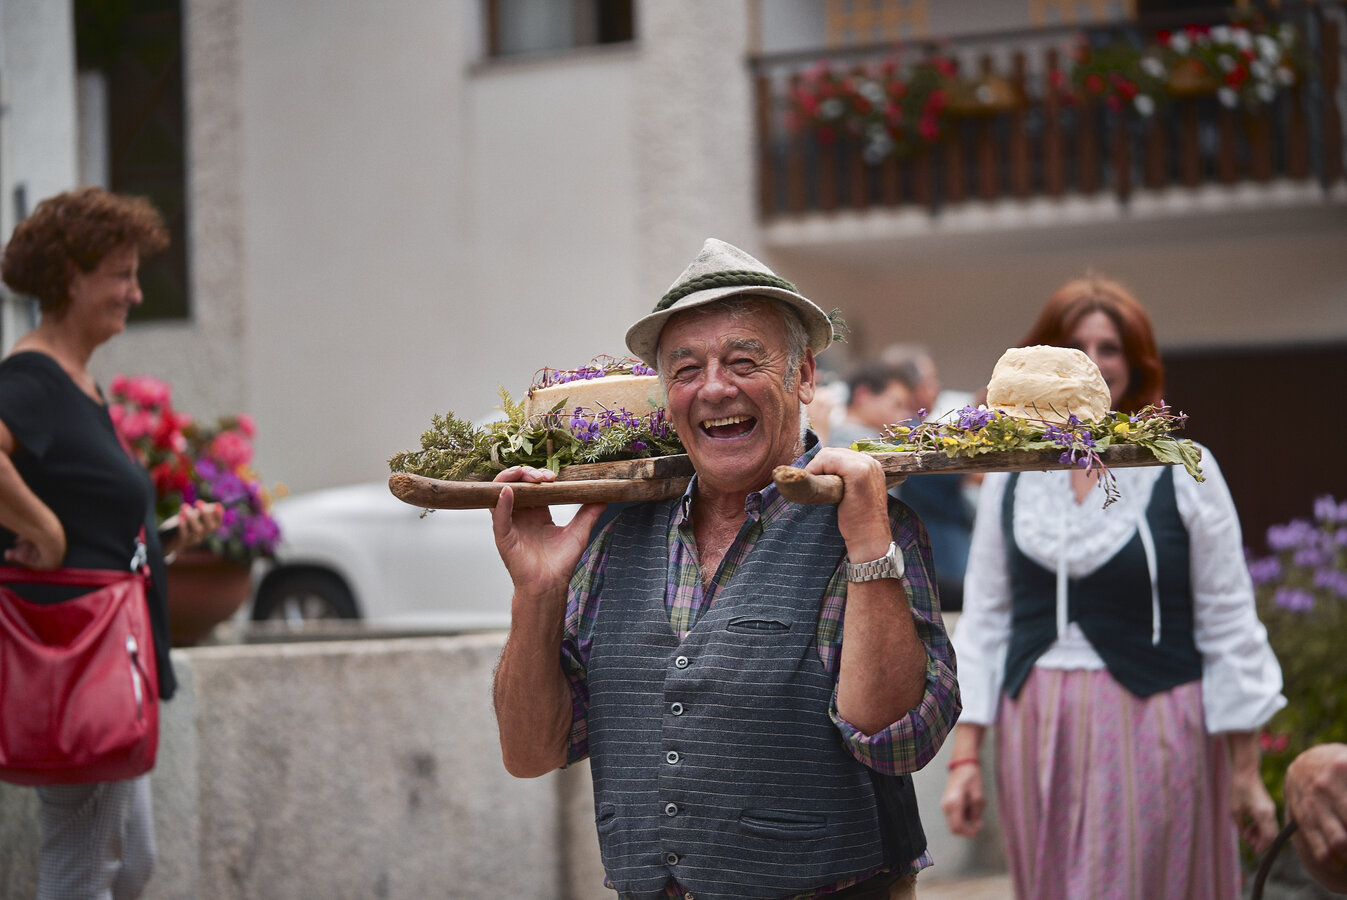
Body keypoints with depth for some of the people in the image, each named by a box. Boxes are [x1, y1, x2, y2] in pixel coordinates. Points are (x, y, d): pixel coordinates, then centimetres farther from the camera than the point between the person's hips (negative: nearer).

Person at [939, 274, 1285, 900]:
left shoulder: (1184, 470, -2)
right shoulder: (1010, 476, 8)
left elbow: (1228, 627, -1)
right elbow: (984, 620, 9)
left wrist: (1246, 770, -3)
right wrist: (965, 755, 3)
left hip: (1151, 732, -3)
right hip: (1035, 733, 4)